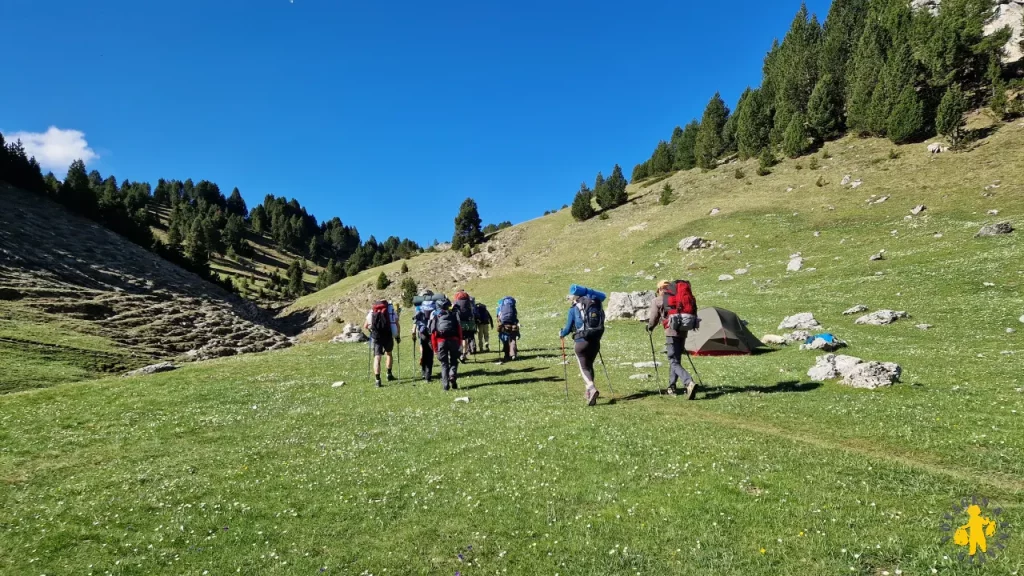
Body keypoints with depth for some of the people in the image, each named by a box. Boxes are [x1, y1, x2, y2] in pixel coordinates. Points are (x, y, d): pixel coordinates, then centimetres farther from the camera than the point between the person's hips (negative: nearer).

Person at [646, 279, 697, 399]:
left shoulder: (658, 300, 10)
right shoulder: (679, 296, 24)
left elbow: (652, 319, 16)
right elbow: (693, 311, 28)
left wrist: (649, 328, 36)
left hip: (672, 331, -5)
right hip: (684, 330, 6)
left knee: (674, 362, -6)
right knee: (676, 359, 19)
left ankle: (689, 383, -27)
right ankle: (672, 387, 25)